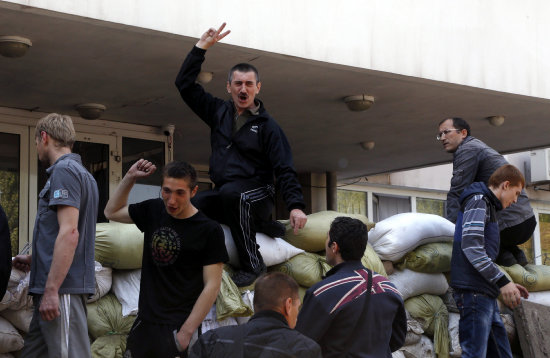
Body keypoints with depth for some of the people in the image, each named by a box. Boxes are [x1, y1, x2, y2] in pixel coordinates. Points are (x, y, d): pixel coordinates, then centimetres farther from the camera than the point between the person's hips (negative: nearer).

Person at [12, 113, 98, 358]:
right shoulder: (82, 173, 20)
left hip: (62, 288, -10)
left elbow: (69, 233, -20)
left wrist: (51, 290, -22)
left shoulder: (64, 170, -10)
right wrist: (34, 260, 35)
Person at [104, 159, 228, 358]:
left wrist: (186, 332, -16)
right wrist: (130, 177, 9)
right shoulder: (154, 210, 8)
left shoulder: (209, 230, -9)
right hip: (144, 322, 5)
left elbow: (212, 286, -11)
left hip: (179, 327, -5)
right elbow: (112, 212, 24)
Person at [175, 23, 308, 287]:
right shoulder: (218, 112, 13)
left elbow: (284, 170, -6)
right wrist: (201, 47, 7)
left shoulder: (267, 125, 0)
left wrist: (295, 206, -21)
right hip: (223, 194, 5)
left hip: (257, 195, -5)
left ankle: (252, 265, -29)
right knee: (193, 205, -28)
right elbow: (185, 84, 14)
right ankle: (262, 226, -9)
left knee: (231, 193, -39)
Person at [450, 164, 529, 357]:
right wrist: (502, 281, -21)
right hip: (474, 291, -11)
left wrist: (507, 283, 19)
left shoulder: (489, 205, 25)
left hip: (486, 293, 11)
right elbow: (471, 247, -19)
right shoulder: (478, 200, -6)